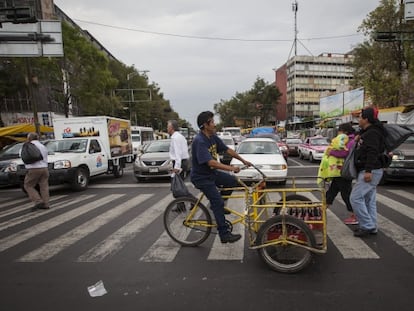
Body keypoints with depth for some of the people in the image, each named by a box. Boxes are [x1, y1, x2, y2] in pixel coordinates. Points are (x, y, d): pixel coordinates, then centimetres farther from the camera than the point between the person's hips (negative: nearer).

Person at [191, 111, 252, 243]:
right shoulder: (199, 141, -26)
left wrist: (243, 160, 7)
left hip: (212, 172, 9)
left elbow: (228, 150, 7)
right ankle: (224, 234, 0)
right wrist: (231, 168, -37)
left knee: (233, 181, 6)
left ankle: (217, 205, 21)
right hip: (201, 177, -8)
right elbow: (210, 162, -35)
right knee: (218, 202, -10)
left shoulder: (213, 137, 0)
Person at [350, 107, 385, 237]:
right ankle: (372, 227, 19)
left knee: (355, 198, -11)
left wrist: (368, 170, -30)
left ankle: (367, 226, -4)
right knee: (369, 200, 12)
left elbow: (372, 153, -25)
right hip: (369, 171, 11)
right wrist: (359, 137, 14)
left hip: (371, 171, -11)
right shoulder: (367, 132, 18)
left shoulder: (373, 133, -14)